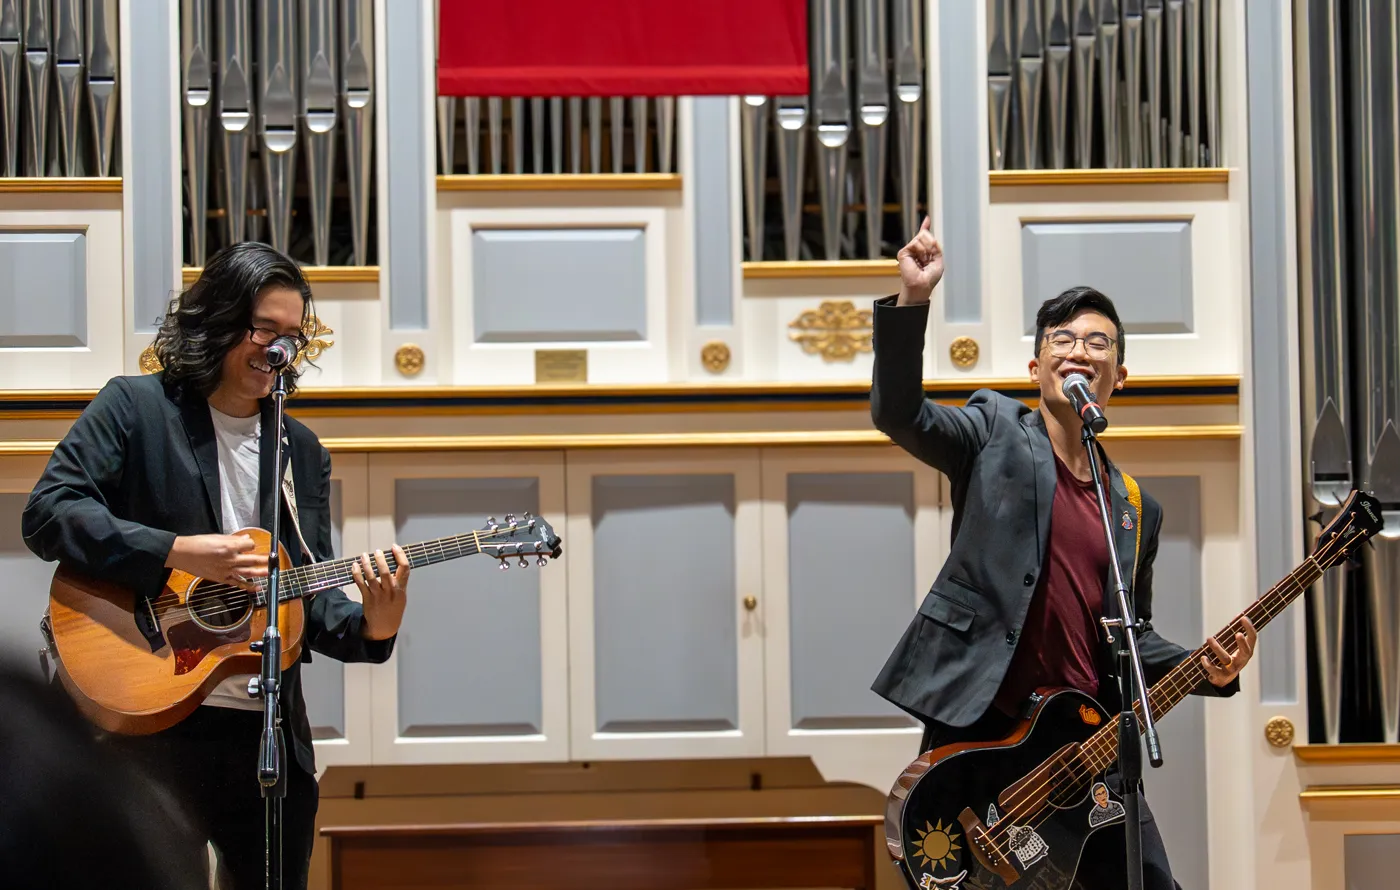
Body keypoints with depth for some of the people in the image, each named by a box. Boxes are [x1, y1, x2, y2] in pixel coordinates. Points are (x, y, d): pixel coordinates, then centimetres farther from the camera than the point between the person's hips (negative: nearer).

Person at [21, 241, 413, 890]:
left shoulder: (303, 451, 14)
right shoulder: (134, 408, -2)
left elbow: (309, 595, 11)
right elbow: (47, 513, -13)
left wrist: (370, 628, -11)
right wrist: (178, 553, -20)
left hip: (273, 738, 5)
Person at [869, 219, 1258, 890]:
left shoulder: (1136, 508, 17)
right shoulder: (996, 431, 6)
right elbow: (897, 412, -11)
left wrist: (1208, 671, 3)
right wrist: (912, 300, -24)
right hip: (976, 728, -4)